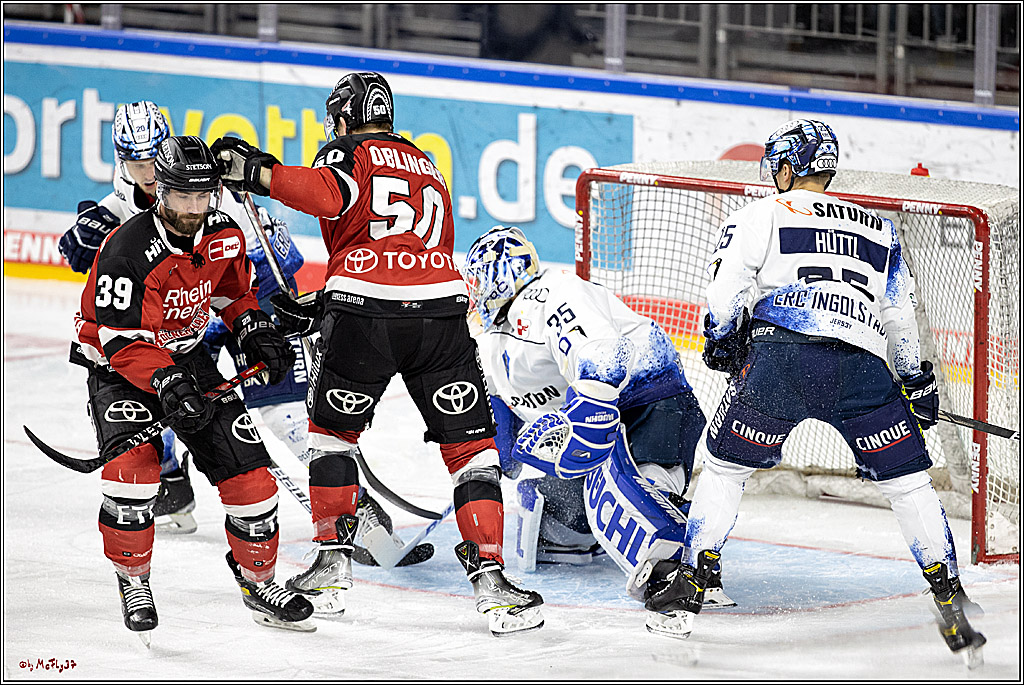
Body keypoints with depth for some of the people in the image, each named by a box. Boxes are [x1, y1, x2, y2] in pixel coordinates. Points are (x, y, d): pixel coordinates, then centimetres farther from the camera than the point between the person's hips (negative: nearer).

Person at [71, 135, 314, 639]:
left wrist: (255, 331, 1)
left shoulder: (224, 237, -8)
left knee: (246, 468, -1)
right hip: (119, 367, -5)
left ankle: (258, 582, 19)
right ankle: (132, 580, -9)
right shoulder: (128, 249, -28)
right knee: (133, 462, -29)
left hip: (187, 356, 5)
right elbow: (122, 340, -30)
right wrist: (166, 384, -41)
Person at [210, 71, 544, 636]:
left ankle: (332, 564, 19)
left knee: (332, 427, 21)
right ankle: (489, 575, -4)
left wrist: (261, 174, -12)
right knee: (469, 444, 8)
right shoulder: (426, 167, 29)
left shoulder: (348, 152, 9)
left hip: (364, 314, -3)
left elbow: (328, 193, -16)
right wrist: (321, 308, 30)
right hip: (441, 311, 3)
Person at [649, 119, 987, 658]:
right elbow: (900, 316, 29)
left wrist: (721, 344, 26)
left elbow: (725, 294, 7)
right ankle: (949, 599, 2)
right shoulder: (878, 230, 28)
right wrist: (916, 383, 41)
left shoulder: (761, 215, 16)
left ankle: (690, 582, 9)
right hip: (864, 366, 2)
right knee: (907, 482, 10)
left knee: (726, 468, 13)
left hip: (780, 355, -2)